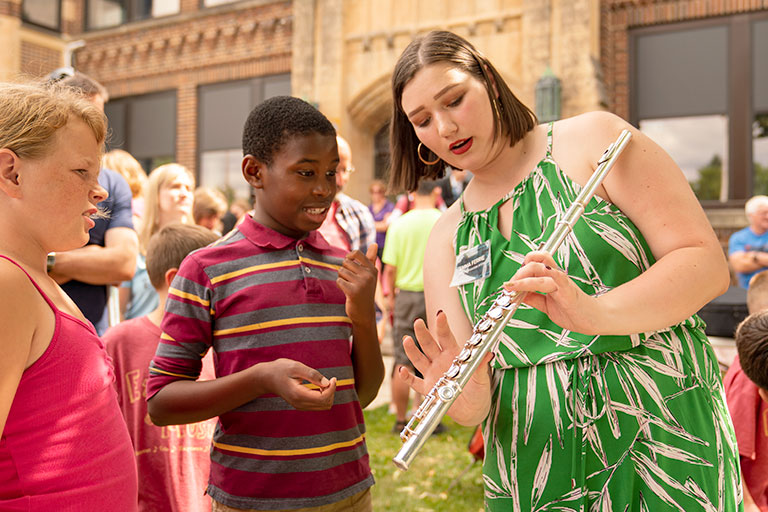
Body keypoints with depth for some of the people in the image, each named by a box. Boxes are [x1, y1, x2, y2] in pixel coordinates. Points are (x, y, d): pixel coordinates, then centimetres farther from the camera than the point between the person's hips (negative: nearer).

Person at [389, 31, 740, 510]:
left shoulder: (593, 140, -5)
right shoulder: (447, 238, 4)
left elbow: (708, 264, -13)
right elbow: (472, 408, -1)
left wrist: (594, 312, -30)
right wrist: (465, 394, -24)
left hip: (666, 444, -3)